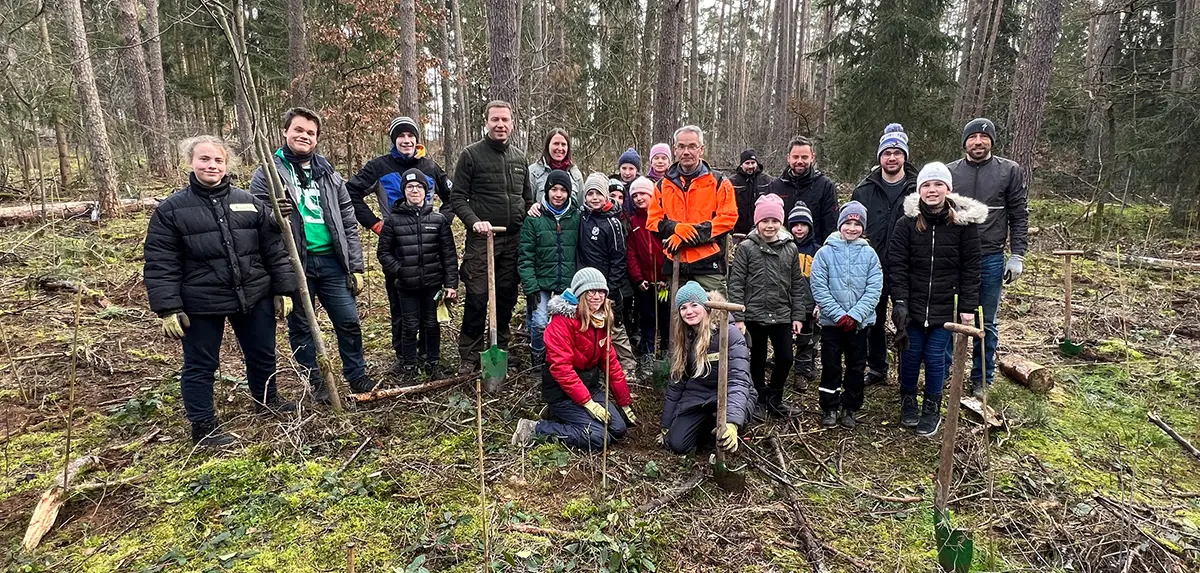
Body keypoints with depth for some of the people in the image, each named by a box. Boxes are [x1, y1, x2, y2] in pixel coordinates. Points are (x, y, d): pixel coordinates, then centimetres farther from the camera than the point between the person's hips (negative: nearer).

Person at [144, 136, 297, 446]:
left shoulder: (250, 203, 4)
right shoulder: (170, 210, -4)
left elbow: (274, 249, 5)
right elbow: (160, 265, -6)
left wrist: (283, 290, 2)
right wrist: (168, 308, -12)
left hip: (254, 297, 3)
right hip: (201, 304, -3)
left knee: (263, 354, 18)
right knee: (200, 365, 8)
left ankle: (267, 400, 42)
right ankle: (203, 426, 24)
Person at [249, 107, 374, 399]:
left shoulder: (329, 175, 11)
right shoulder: (267, 174, 1)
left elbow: (348, 224, 10)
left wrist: (356, 267, 5)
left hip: (331, 260, 2)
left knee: (349, 321, 5)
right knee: (300, 326, 10)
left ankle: (357, 375, 24)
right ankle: (314, 381, 26)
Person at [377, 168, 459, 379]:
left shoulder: (438, 219, 0)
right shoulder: (393, 220, -1)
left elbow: (449, 253, 0)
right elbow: (383, 252, 4)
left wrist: (451, 283, -4)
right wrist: (398, 270, -9)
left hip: (433, 283, 1)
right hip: (406, 285, -1)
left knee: (432, 324, 11)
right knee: (410, 326, 7)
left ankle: (433, 363, 27)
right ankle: (409, 367, 21)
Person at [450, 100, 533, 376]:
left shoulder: (519, 157, 13)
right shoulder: (471, 154, -2)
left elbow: (528, 198, 21)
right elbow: (457, 197, -4)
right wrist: (474, 221, -19)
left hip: (513, 240, 5)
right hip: (482, 239, -5)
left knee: (507, 298, 11)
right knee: (477, 299, -5)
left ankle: (501, 350, 25)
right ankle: (469, 357, 7)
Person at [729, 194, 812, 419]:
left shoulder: (790, 248, 4)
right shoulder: (746, 248, -6)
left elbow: (797, 284, 8)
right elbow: (736, 284, -7)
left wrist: (798, 315, 4)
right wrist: (738, 317, -11)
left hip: (782, 316, 3)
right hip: (754, 315, -2)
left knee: (785, 359, 3)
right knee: (758, 360, 10)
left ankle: (774, 399, 27)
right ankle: (760, 399, 30)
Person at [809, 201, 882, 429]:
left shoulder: (869, 254, -2)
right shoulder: (826, 252, -6)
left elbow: (874, 289, -6)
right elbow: (819, 288, -10)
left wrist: (854, 316, -16)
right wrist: (839, 315, -15)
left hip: (860, 323, 2)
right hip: (831, 322, -2)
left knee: (856, 368, 12)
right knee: (830, 367, 6)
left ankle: (851, 409, 27)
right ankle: (829, 409, 20)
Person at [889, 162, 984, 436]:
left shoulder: (964, 222, -5)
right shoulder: (906, 223, -5)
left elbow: (970, 268, -2)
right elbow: (897, 265, -7)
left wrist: (968, 306, -5)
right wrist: (900, 302, -14)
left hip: (944, 307, 0)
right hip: (913, 304, 1)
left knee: (935, 357, 5)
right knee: (910, 355, 8)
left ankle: (932, 408, 25)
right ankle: (908, 401, 31)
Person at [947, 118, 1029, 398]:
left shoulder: (1010, 171, 1)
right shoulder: (949, 172, 3)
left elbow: (1019, 217, 2)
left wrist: (1017, 256, -4)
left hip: (991, 260, 0)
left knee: (987, 325, 10)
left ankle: (981, 380, 23)